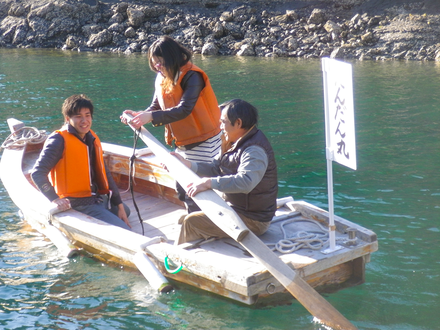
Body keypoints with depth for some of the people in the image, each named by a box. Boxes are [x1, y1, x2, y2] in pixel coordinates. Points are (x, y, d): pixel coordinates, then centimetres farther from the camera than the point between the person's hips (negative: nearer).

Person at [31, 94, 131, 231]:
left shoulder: (92, 138, 10)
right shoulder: (59, 140, -14)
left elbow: (104, 174, 14)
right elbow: (37, 173, -17)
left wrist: (119, 205, 10)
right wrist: (55, 199, -29)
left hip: (99, 198, 9)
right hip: (78, 204, -9)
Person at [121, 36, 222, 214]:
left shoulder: (192, 76, -21)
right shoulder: (162, 78, 3)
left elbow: (184, 109, -31)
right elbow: (156, 106, 3)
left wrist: (151, 117, -39)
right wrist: (139, 115, -18)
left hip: (203, 142, -8)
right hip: (182, 144, 8)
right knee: (182, 189, 15)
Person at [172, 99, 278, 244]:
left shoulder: (254, 150, -26)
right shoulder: (238, 143, 8)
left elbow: (245, 182, -42)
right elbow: (216, 169, 11)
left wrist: (209, 183, -44)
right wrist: (187, 164, 1)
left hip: (252, 221, -11)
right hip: (234, 208, 11)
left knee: (191, 222, -14)